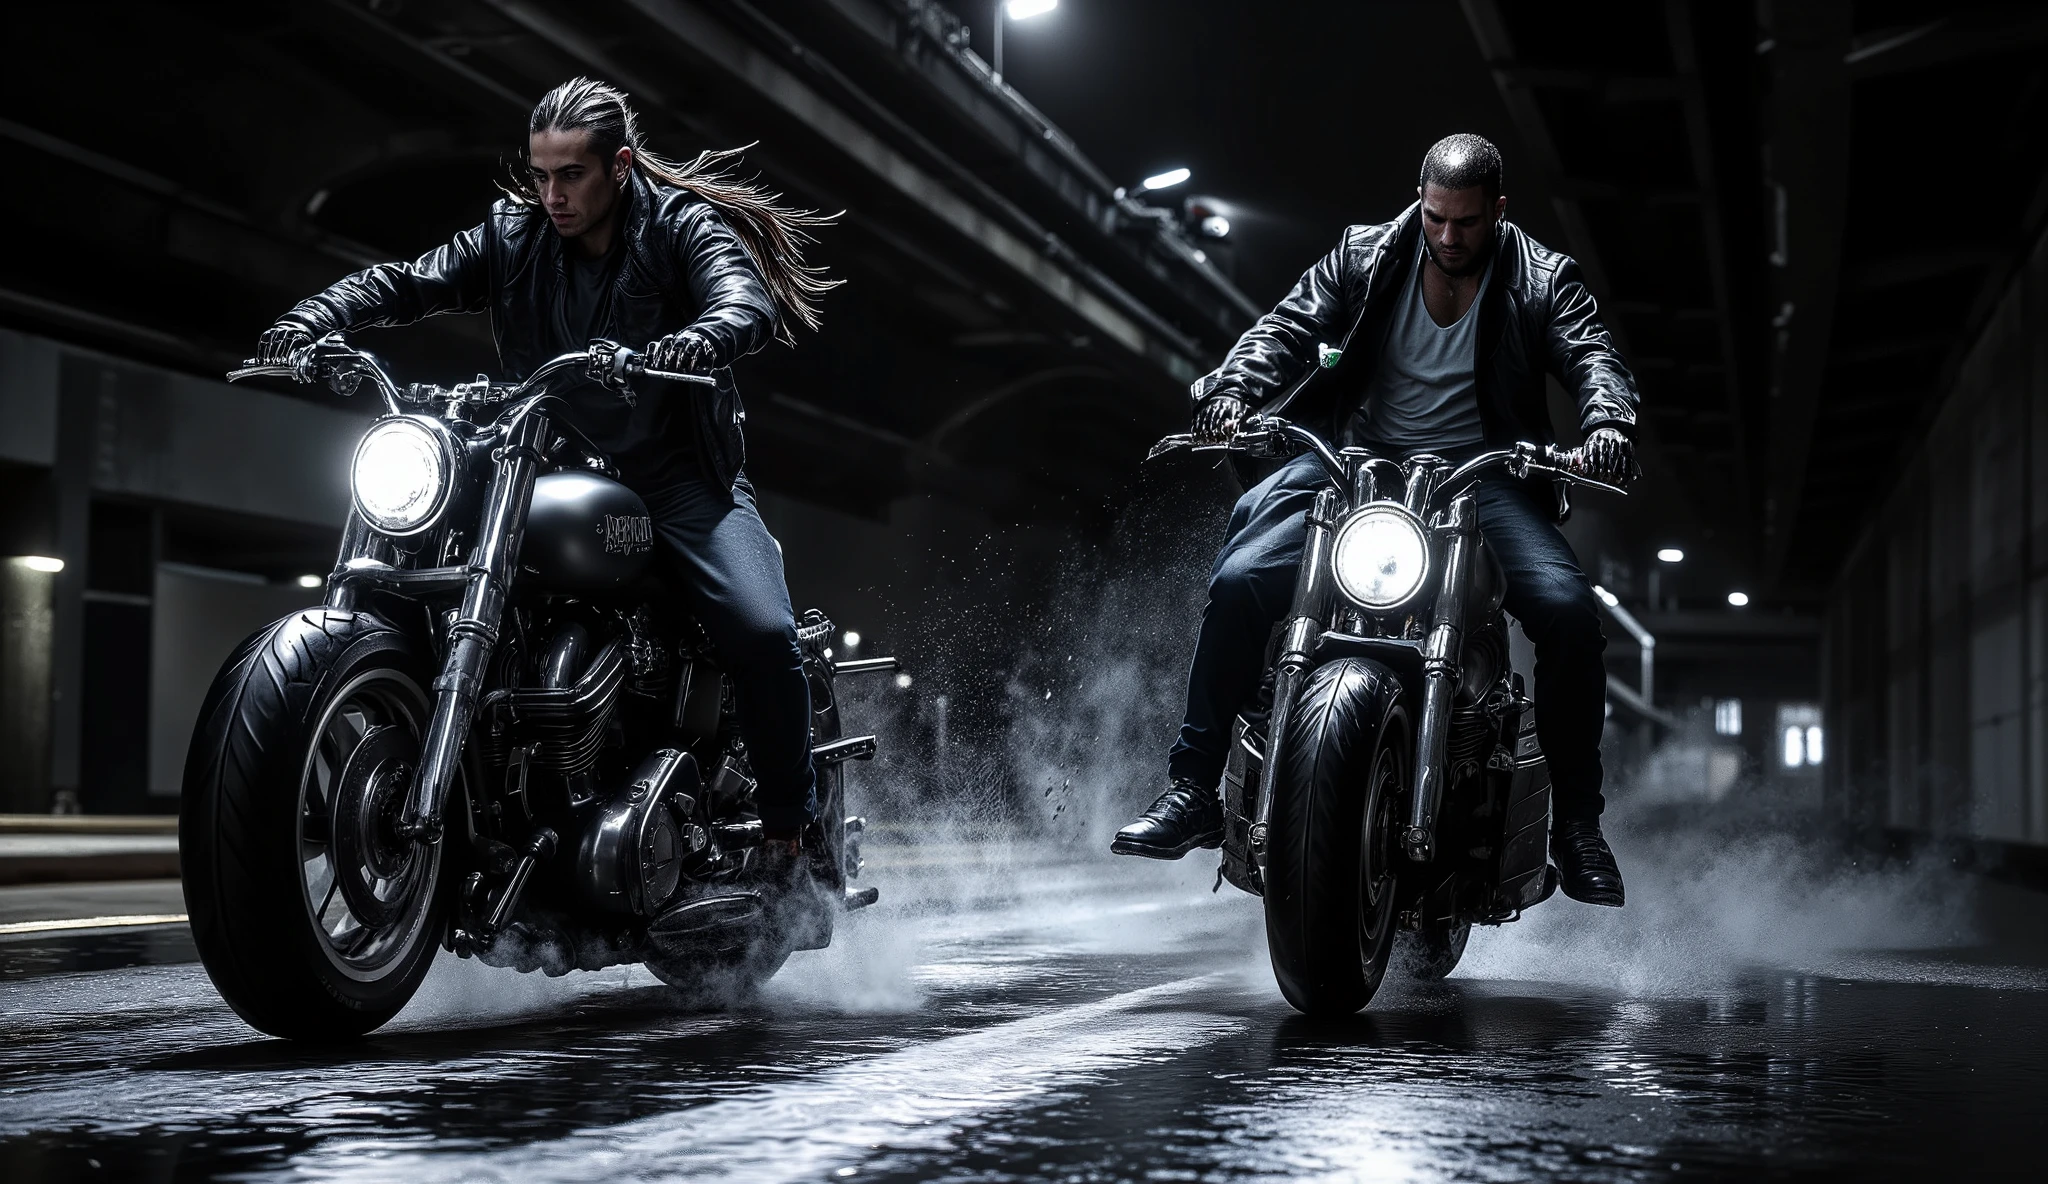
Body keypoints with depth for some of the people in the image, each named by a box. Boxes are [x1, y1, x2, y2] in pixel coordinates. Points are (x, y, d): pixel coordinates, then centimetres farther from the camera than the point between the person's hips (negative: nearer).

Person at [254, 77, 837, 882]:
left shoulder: (684, 227, -5)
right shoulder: (513, 239, 6)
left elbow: (748, 297, -24)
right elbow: (406, 282, -2)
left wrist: (705, 338, -48)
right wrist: (315, 318, -22)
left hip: (679, 474, -4)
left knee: (761, 631, -26)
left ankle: (790, 830, -7)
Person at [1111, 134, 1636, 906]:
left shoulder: (1543, 280, 3)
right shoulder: (1366, 257, 6)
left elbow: (1592, 356, -10)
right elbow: (1287, 328, -2)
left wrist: (1606, 422, -33)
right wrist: (1232, 388, -23)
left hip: (1486, 477, -1)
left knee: (1568, 611, -25)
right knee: (1240, 581, -20)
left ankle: (1576, 820, -7)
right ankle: (1193, 790, -9)